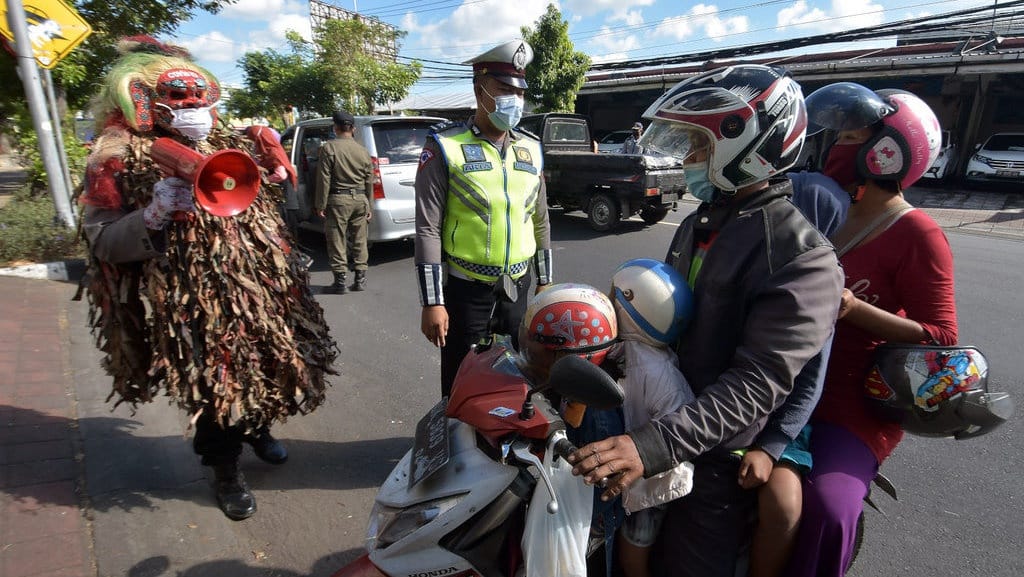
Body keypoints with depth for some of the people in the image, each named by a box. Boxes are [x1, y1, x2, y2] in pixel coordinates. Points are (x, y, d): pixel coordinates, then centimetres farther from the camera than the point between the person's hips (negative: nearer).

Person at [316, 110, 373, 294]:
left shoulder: (329, 148, -6)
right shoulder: (363, 151, 8)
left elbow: (324, 179, -10)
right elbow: (369, 182, 10)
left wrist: (321, 205, -5)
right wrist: (369, 206, 17)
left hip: (338, 199, -4)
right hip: (360, 199, 5)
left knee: (337, 242, 3)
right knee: (359, 241, 12)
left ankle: (340, 282, 5)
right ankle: (360, 279, 17)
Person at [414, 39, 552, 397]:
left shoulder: (531, 149, 7)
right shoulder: (445, 146, -9)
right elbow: (428, 229, -12)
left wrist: (544, 282, 14)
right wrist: (432, 302, -15)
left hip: (518, 287, 5)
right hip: (466, 291, -4)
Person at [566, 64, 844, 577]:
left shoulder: (803, 258, -22)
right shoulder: (699, 225, 7)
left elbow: (757, 382, -29)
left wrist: (657, 444, -38)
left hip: (716, 455, -7)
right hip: (659, 424, 8)